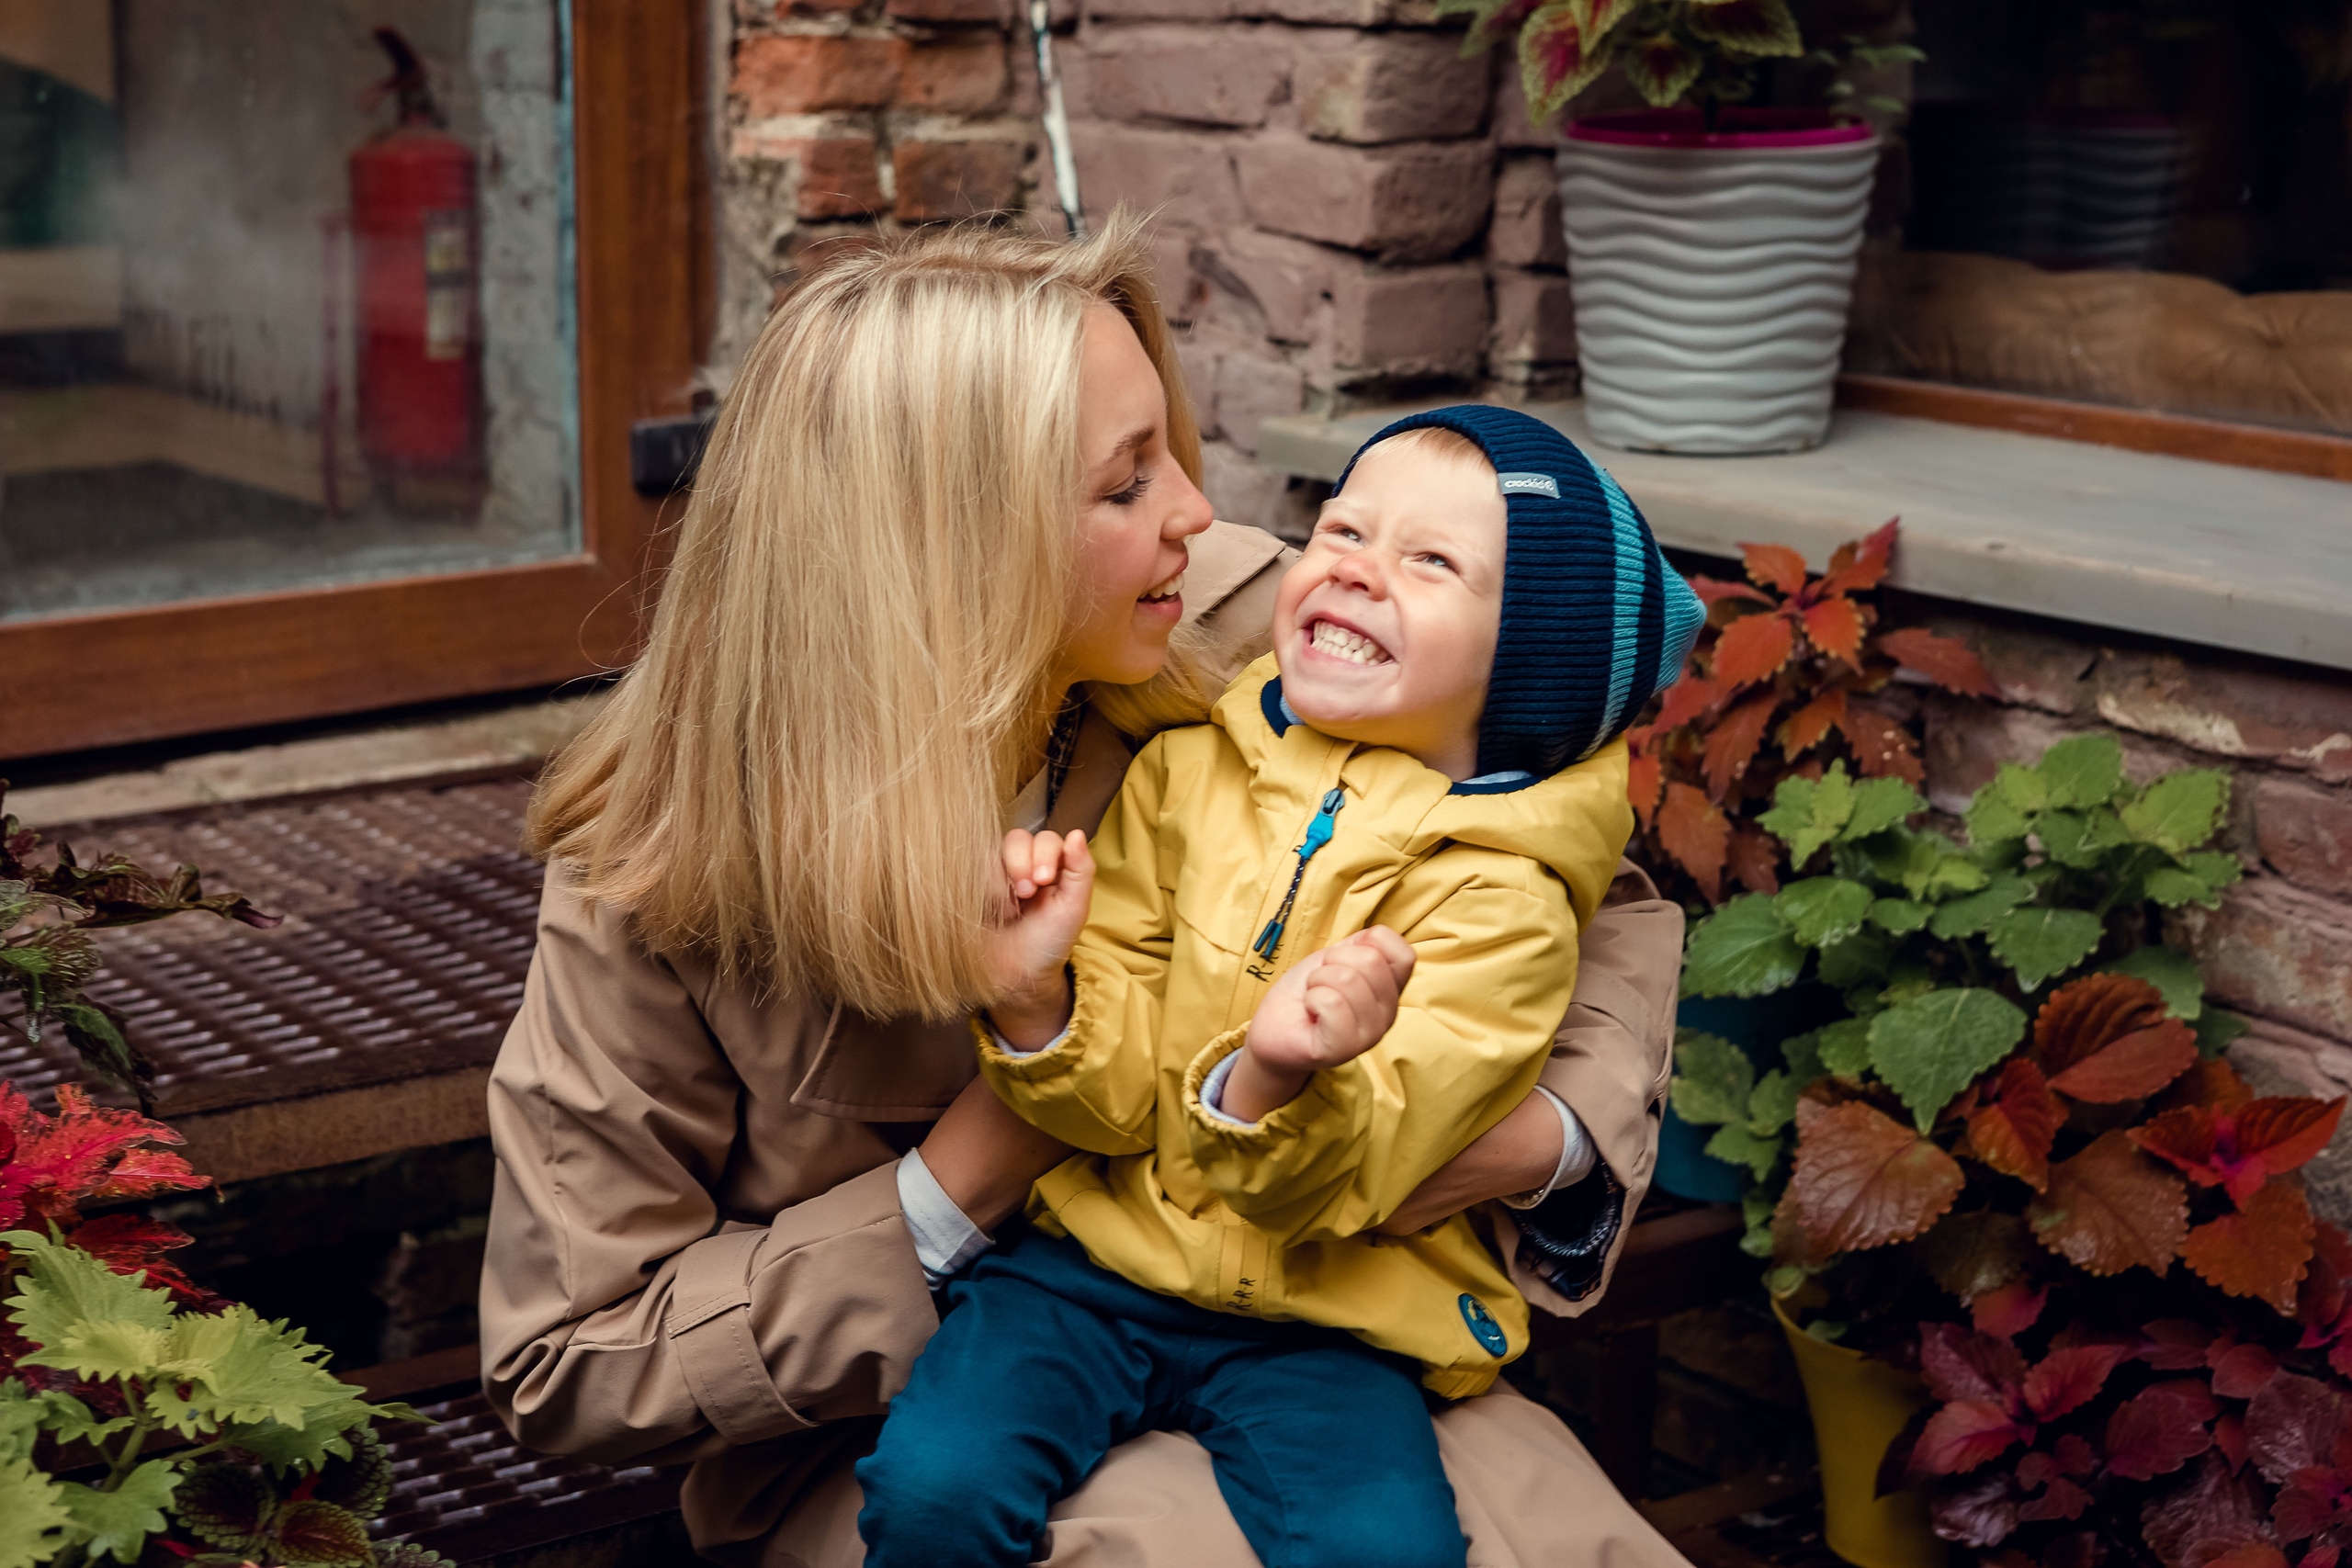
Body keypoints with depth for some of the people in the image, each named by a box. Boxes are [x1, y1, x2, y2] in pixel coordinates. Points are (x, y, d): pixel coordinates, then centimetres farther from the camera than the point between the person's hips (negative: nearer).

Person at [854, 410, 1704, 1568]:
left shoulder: (1502, 901, -9)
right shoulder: (1186, 775, 2)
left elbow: (1329, 1190, -18)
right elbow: (1116, 1103, -1)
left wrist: (1273, 1084, -40)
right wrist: (1034, 1004, -22)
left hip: (1321, 1329, -2)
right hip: (1101, 1260, 2)